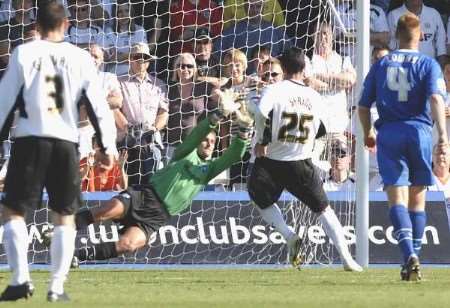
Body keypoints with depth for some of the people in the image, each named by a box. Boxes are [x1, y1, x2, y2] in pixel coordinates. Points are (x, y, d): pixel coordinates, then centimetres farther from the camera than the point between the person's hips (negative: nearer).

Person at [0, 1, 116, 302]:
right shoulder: (81, 58, 6)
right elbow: (98, 105, 7)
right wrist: (108, 147, 13)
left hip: (30, 139, -2)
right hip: (66, 142, 2)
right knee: (65, 217, 10)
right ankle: (57, 286, 3)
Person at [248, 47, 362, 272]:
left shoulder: (275, 90, -8)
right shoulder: (314, 97, 4)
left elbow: (261, 115, -26)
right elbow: (320, 131, 12)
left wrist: (262, 141, -13)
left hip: (270, 161, -2)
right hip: (302, 163, 2)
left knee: (261, 198, 24)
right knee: (323, 209, 11)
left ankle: (289, 236, 3)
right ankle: (346, 258, 2)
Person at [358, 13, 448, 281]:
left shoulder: (381, 65, 9)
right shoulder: (428, 64, 2)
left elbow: (363, 106, 11)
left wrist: (368, 133, 28)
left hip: (389, 134, 0)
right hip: (420, 130, 0)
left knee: (397, 198, -7)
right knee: (417, 199, 12)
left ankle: (409, 255, -27)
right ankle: (414, 259, 15)